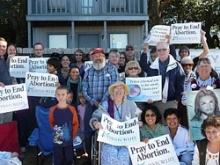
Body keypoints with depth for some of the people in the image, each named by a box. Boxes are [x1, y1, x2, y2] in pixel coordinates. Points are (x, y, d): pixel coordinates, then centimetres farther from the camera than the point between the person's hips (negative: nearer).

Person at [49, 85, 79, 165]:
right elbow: (51, 123, 8)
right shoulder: (52, 110, -8)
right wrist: (55, 132, 8)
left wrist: (73, 135, 1)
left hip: (68, 140, 0)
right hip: (57, 140, 0)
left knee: (69, 159, 14)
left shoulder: (72, 109, -9)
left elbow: (75, 124, 0)